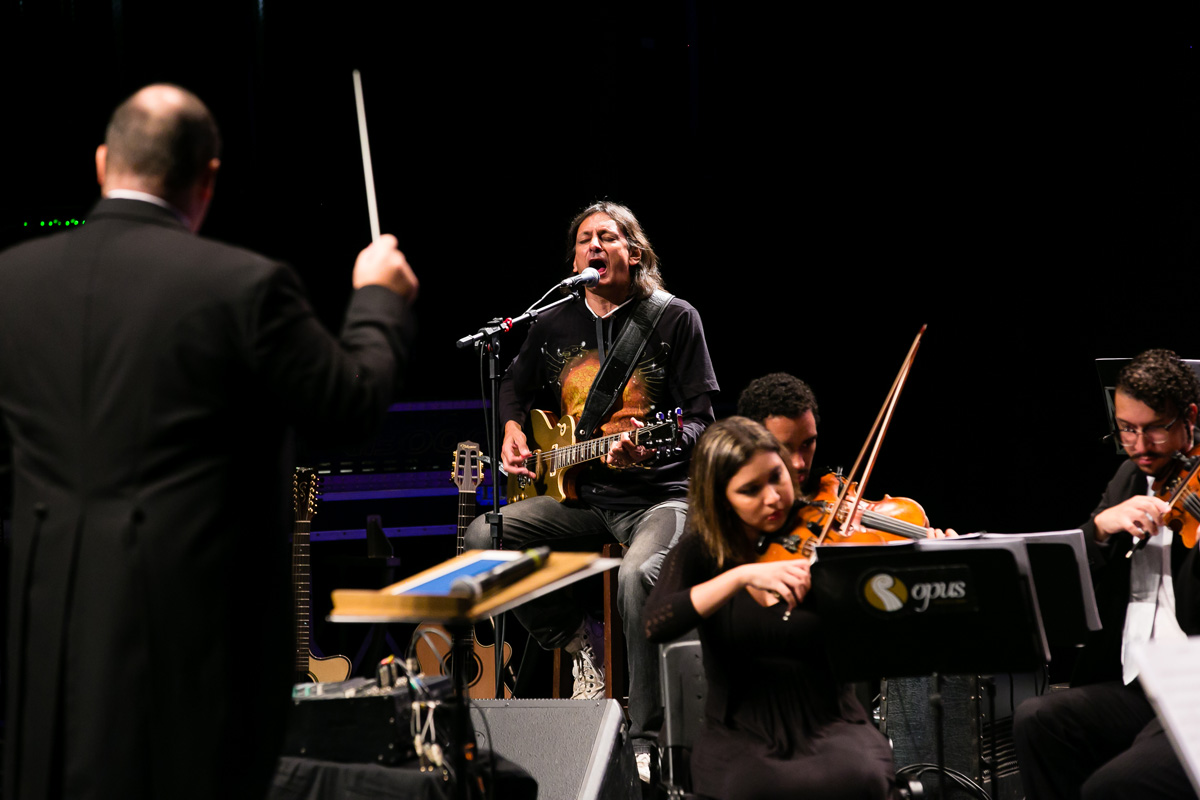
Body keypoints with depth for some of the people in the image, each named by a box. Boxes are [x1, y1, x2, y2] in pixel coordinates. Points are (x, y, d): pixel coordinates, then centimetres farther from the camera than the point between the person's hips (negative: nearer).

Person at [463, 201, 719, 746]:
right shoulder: (554, 324, 11)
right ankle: (580, 642, 1)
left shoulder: (674, 319, -3)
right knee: (482, 537, -17)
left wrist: (655, 446, -26)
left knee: (638, 574, -37)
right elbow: (516, 385, 30)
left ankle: (648, 732, -24)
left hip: (657, 495, -5)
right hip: (580, 496, 6)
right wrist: (512, 430, 9)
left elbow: (703, 418, -6)